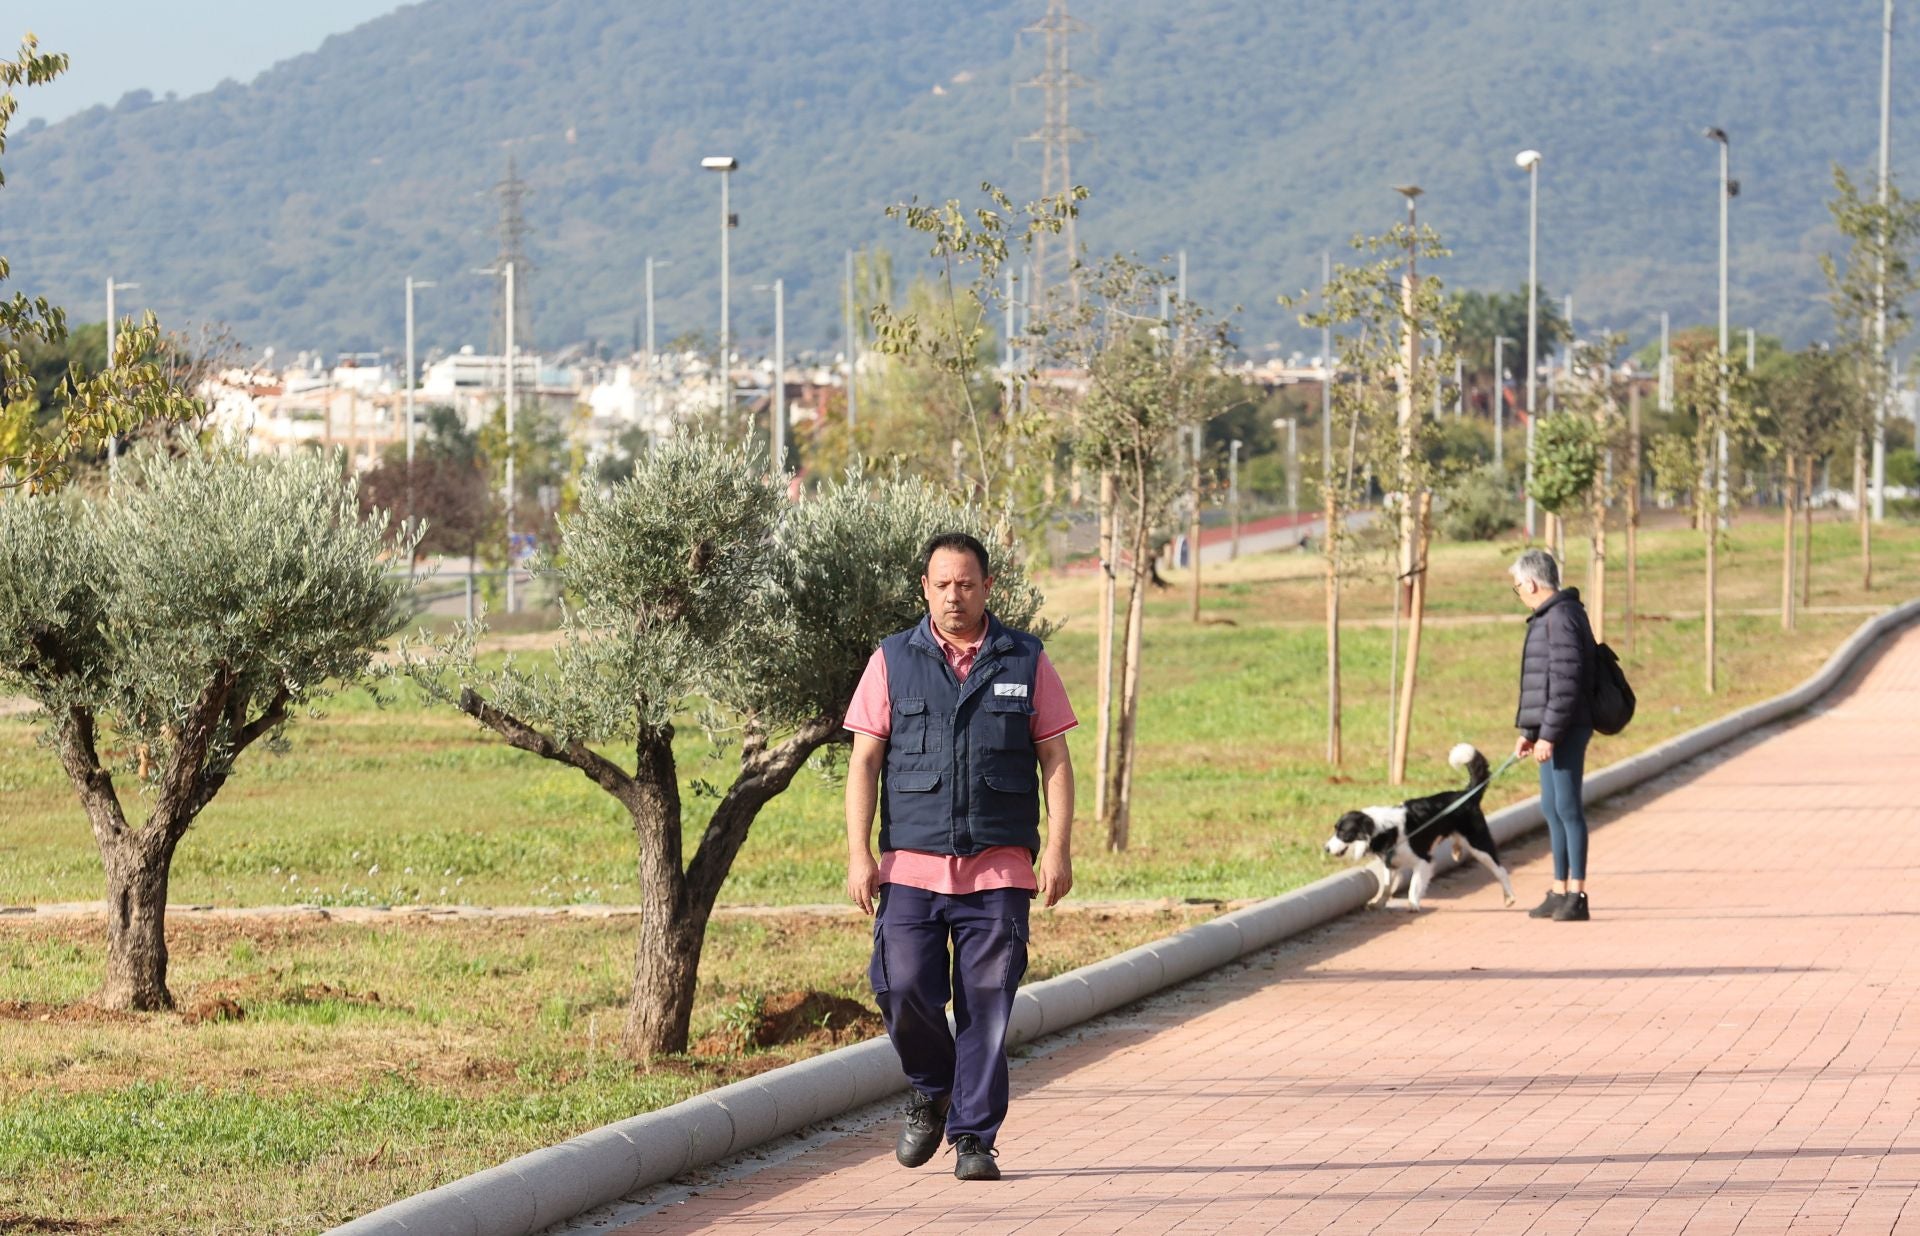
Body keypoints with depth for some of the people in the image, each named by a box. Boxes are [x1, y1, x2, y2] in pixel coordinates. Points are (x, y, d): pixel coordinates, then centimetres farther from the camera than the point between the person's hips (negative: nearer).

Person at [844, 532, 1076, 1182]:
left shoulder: (1026, 661, 8)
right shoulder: (893, 661, 8)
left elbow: (1055, 760, 7)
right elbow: (864, 761, 6)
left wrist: (1059, 848, -3)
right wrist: (859, 854, -3)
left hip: (999, 868, 0)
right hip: (913, 866, 0)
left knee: (987, 1007, -3)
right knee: (903, 987, -9)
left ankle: (973, 1138, 6)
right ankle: (931, 1091, 19)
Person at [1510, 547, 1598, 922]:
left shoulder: (1562, 619, -16)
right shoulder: (1548, 618, 17)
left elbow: (1566, 682, -22)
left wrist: (1548, 734, -21)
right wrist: (1529, 731, 23)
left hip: (1565, 731, -11)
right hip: (1552, 731, 11)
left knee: (1567, 807, -7)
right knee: (1552, 808, 14)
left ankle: (1577, 895, -5)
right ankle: (1560, 892, 20)